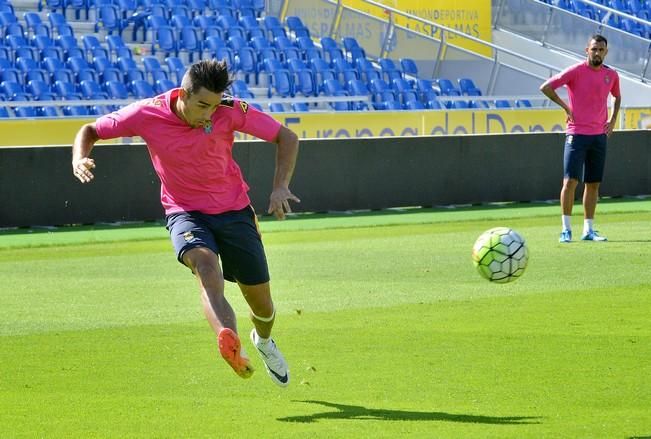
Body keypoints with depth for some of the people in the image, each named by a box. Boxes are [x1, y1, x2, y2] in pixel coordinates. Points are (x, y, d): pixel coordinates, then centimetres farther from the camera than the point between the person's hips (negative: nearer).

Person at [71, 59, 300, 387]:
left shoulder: (231, 111, -17)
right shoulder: (147, 115, -17)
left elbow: (287, 137, -6)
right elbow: (91, 130, -2)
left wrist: (280, 188, -17)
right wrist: (79, 159, -23)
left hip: (234, 210, 2)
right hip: (185, 212, -2)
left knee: (260, 300, 7)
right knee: (204, 263, -36)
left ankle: (264, 341, 46)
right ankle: (231, 344, -61)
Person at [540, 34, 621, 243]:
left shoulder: (611, 75, 7)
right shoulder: (576, 71, -8)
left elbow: (617, 96, 28)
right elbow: (545, 87, -9)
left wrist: (613, 119, 14)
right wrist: (566, 107, -8)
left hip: (599, 135, 5)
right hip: (577, 134, -5)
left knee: (593, 184, 7)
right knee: (570, 181, -11)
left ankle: (589, 230, 13)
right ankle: (566, 229, -5)